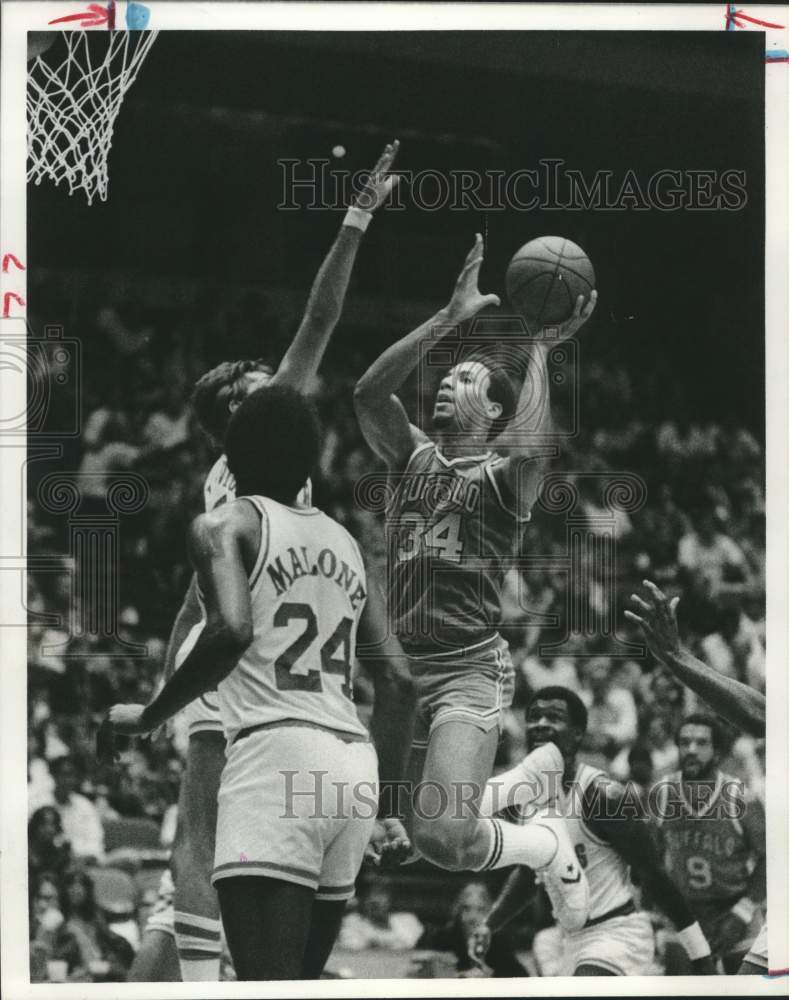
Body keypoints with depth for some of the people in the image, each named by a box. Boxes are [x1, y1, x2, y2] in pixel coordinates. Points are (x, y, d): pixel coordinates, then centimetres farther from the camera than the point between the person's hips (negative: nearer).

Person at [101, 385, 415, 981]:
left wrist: (148, 718, -5)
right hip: (354, 769, 7)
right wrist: (388, 796, 23)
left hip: (276, 754, -7)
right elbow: (398, 681, 17)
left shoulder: (226, 525, 3)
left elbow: (233, 630, -17)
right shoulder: (345, 544, 22)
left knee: (270, 992, -14)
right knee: (300, 983, 16)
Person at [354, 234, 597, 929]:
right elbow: (368, 393, -4)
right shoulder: (413, 459, 14)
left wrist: (542, 349, -14)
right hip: (401, 664, 6)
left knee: (445, 836, -20)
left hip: (470, 671, -5)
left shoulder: (503, 477, 1)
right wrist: (450, 319, -8)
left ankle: (552, 849, 7)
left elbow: (531, 447, -25)